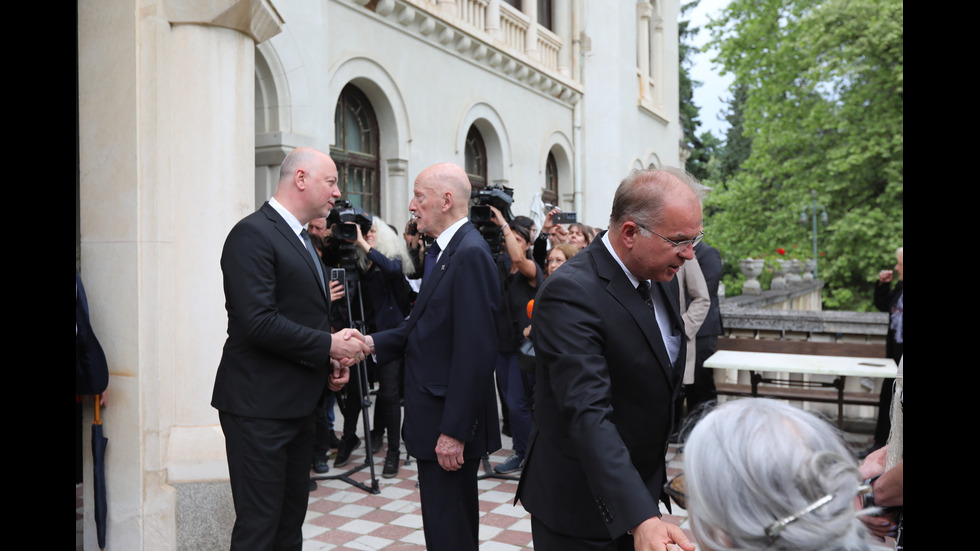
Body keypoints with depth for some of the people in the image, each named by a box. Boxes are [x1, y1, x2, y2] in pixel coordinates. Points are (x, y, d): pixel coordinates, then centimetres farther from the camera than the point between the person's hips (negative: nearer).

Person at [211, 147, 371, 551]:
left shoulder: (299, 239, 15)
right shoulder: (253, 233, -14)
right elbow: (259, 322, -24)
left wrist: (329, 363, 5)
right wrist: (329, 345, -17)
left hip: (297, 403, 9)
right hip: (259, 405, -9)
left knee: (292, 517, 18)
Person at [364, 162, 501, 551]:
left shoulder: (470, 254, -20)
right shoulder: (441, 251, 12)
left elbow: (475, 351, -24)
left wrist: (454, 431, -23)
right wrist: (375, 342, -1)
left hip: (451, 421, -9)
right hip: (433, 416, 9)